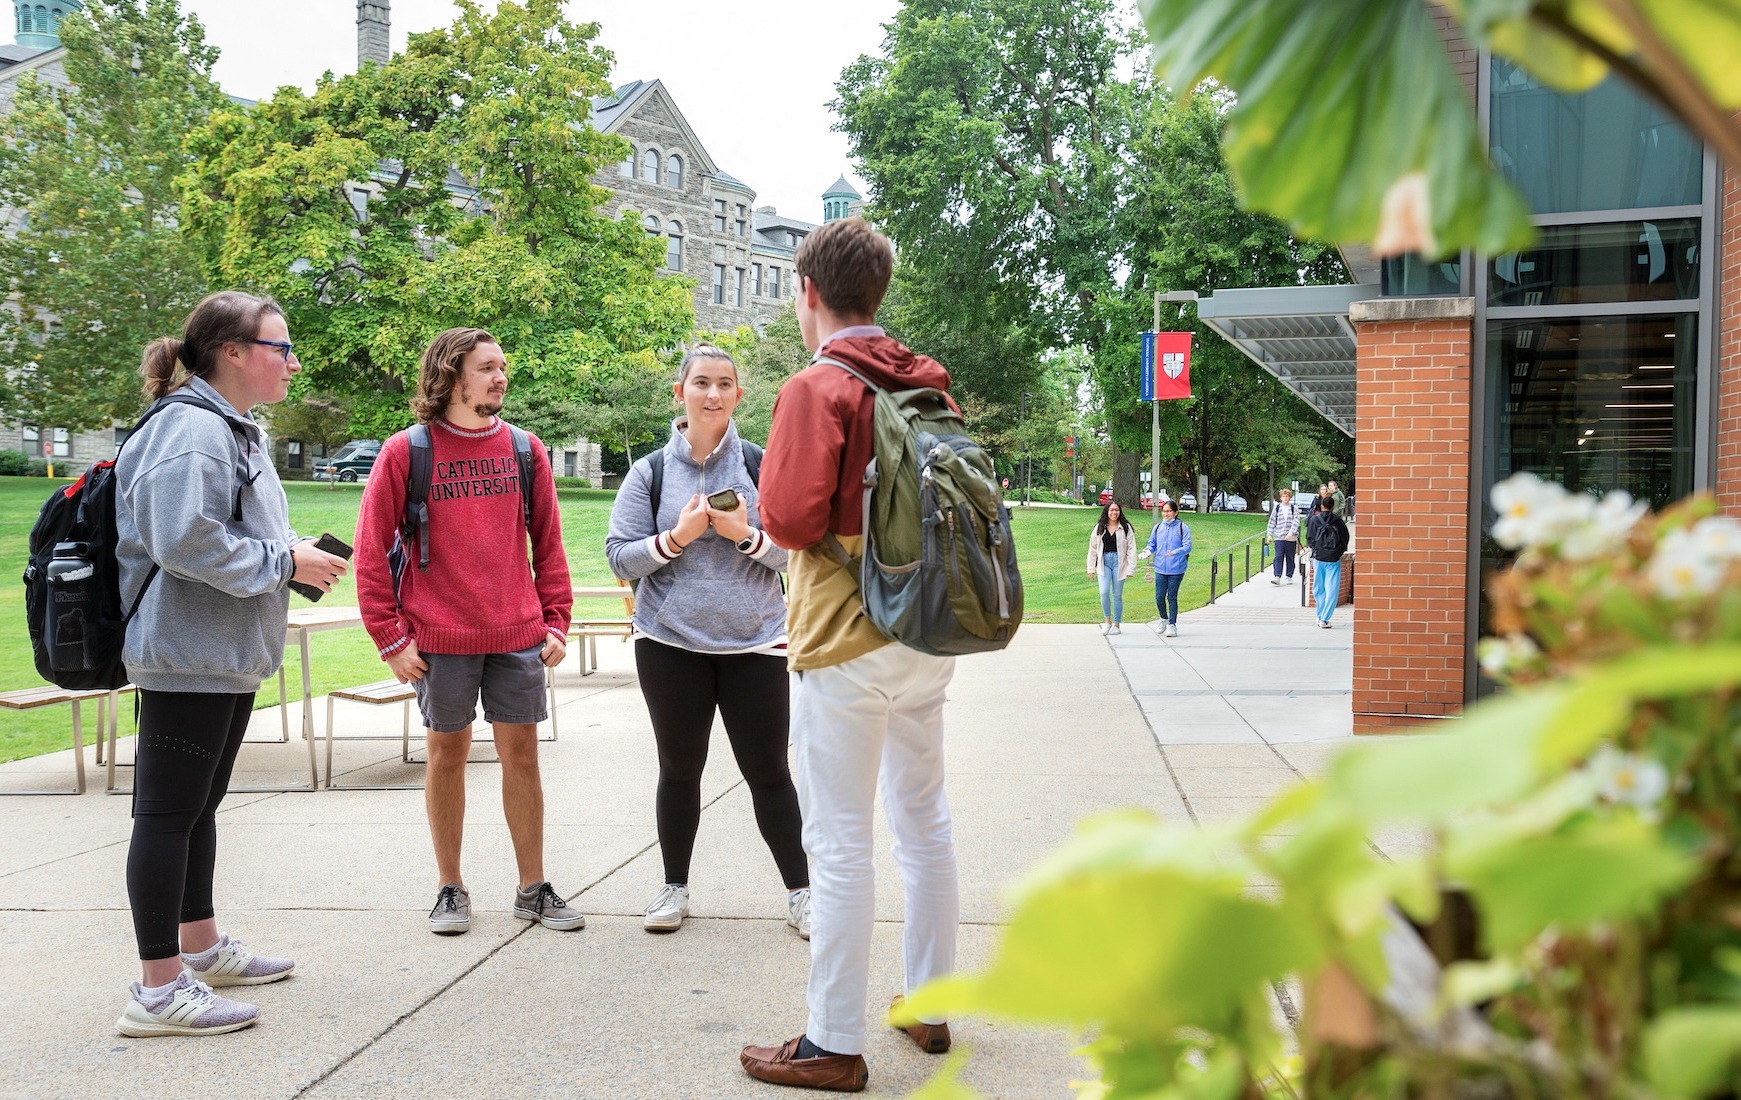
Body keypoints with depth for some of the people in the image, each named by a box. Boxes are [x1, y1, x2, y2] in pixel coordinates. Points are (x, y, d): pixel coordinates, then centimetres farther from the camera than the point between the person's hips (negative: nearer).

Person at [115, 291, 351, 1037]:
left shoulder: (237, 430, 16)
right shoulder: (191, 430, -18)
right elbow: (184, 541, -28)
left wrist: (294, 554, 6)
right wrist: (285, 563, -19)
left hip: (229, 655, 10)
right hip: (188, 655, -10)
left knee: (199, 805, 19)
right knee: (169, 812, -4)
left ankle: (201, 947, 32)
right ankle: (158, 990, 3)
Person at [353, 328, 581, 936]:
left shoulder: (525, 450, 6)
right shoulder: (405, 452, -3)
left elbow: (549, 545, 10)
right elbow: (371, 552, -2)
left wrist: (555, 623, 4)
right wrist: (390, 638, -6)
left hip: (519, 636, 2)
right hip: (439, 637, -2)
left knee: (522, 754, 6)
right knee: (447, 753, 9)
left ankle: (534, 888, 18)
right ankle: (450, 887, 23)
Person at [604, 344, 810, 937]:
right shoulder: (649, 471, 3)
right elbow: (621, 556, -1)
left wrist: (746, 534, -17)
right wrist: (677, 537, -16)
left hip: (755, 642, -1)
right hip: (670, 643, 1)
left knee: (769, 771, 3)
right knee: (679, 769, 13)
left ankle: (800, 892, 15)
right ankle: (674, 887, 29)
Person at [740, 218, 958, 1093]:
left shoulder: (817, 390, -13)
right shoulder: (930, 386, 8)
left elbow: (790, 519, -18)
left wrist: (766, 499, 2)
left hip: (847, 640, -7)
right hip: (929, 634, 8)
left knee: (838, 842, 0)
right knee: (924, 821, 17)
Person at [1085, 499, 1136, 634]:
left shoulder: (1125, 527, 1)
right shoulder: (1099, 528, 7)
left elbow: (1131, 549, 0)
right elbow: (1092, 549, 11)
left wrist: (1130, 569, -5)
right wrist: (1091, 568, 8)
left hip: (1119, 562, -1)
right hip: (1104, 562, 1)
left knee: (1117, 595, 4)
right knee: (1104, 592, -14)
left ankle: (1116, 624, 15)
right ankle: (1107, 621, 3)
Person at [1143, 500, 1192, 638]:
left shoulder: (1182, 527, -3)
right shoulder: (1158, 527, 9)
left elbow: (1187, 546, -9)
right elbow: (1152, 543, 16)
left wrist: (1175, 552, -26)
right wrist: (1148, 550, -7)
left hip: (1176, 569, -3)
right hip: (1160, 568, 3)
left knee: (1172, 597, 1)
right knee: (1159, 597, 2)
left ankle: (1172, 624, 11)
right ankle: (1164, 619, 27)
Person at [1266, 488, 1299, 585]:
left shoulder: (1294, 509, 3)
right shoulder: (1276, 508, 7)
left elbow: (1296, 521, -7)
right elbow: (1272, 521, 9)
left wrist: (1291, 532, -21)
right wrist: (1269, 534, 3)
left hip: (1291, 538, 0)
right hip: (1279, 537, 0)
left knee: (1290, 558, 9)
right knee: (1278, 557, -10)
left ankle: (1289, 576, 22)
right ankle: (1277, 577, -15)